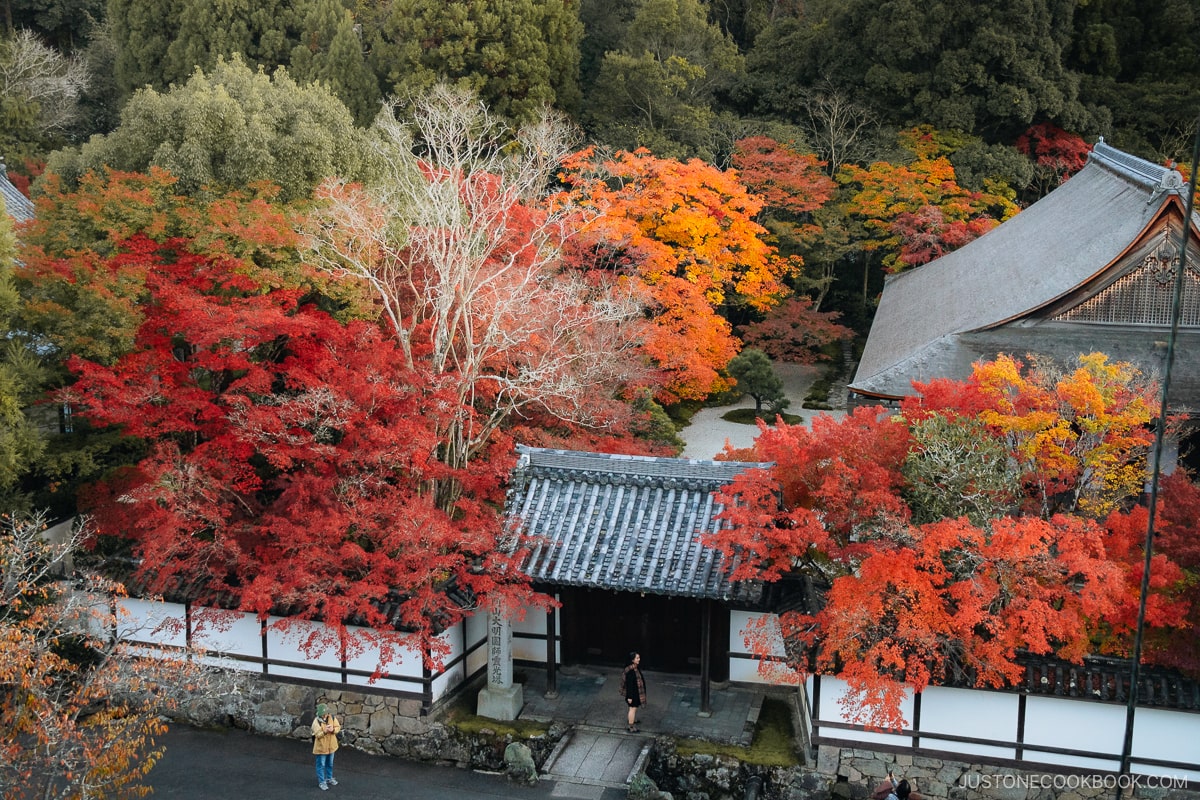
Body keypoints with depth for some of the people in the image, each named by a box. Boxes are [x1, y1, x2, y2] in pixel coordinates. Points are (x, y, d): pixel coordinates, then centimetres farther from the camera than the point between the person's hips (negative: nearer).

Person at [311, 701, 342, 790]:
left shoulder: (332, 717, -9)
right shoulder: (316, 721, -22)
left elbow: (338, 727, -3)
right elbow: (317, 734, -23)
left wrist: (333, 729, -24)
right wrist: (324, 731, -39)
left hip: (331, 745, 5)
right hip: (321, 747, -5)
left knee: (330, 763, 22)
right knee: (321, 764, 8)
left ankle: (329, 778, 41)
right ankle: (322, 781, 23)